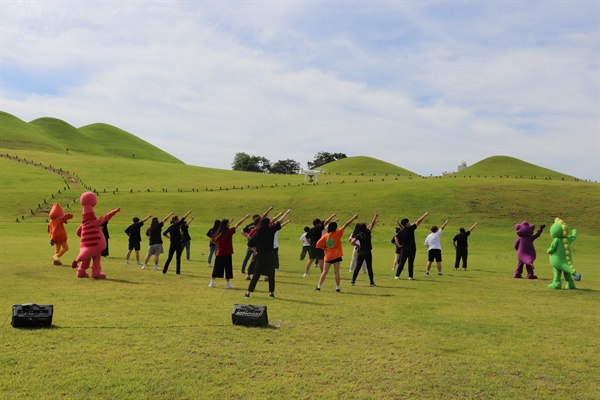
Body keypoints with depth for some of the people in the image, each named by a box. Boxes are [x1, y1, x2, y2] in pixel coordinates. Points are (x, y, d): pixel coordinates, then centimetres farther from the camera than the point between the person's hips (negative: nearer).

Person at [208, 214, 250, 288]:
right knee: (228, 268, 4)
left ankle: (212, 283, 15)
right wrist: (245, 217, -2)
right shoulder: (229, 231, -10)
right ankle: (228, 284, 7)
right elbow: (237, 224, -7)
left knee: (216, 269, 12)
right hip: (227, 254, -5)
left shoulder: (219, 233, 4)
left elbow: (213, 240, 10)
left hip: (219, 254, 5)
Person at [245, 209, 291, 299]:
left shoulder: (256, 233, 3)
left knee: (256, 275, 7)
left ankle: (248, 292, 5)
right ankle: (272, 293, 14)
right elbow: (279, 222, 3)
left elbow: (250, 244, 6)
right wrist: (287, 212, 13)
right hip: (270, 257, -2)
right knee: (271, 275, 10)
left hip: (260, 256, 2)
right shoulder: (270, 230, -5)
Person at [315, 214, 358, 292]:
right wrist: (354, 218, -2)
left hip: (328, 256, 2)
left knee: (324, 272, 8)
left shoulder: (325, 236, 0)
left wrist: (324, 249, 10)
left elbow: (318, 244, -3)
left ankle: (319, 286, 6)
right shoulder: (337, 234, -8)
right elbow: (346, 225, -5)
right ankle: (337, 288, 3)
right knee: (336, 272, 2)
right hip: (336, 256, -2)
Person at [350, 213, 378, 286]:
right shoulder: (367, 233, -6)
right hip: (367, 253, -3)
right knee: (369, 268, 3)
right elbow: (372, 224, -3)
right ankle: (372, 282, 7)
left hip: (360, 253, 3)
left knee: (357, 267, 7)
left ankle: (353, 281, 6)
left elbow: (352, 242, -5)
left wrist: (357, 245, 11)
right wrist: (376, 216, 2)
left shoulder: (358, 235, 3)